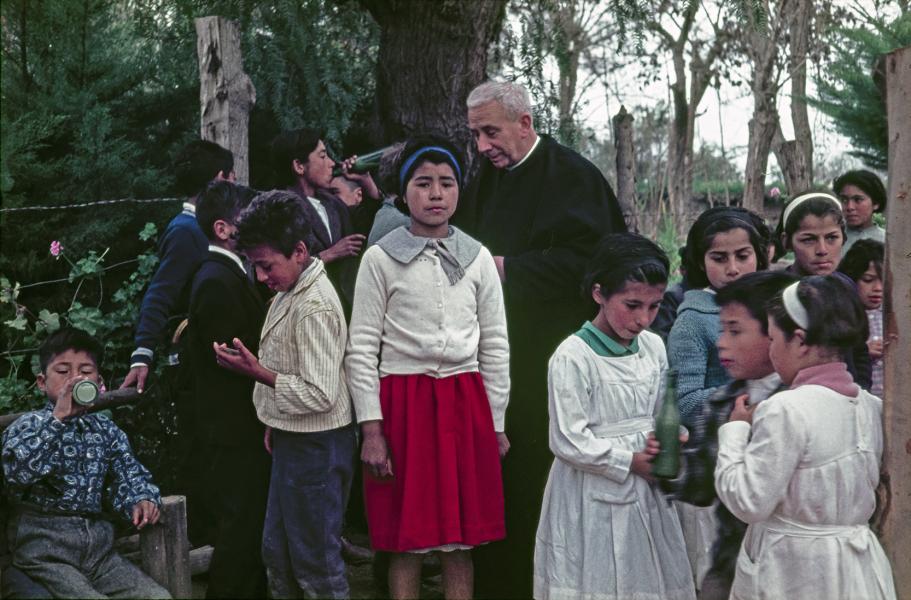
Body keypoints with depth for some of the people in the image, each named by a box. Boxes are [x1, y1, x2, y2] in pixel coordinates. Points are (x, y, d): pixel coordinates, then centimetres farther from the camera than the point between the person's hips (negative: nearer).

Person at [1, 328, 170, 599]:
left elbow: (129, 476, 11)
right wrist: (58, 418, -25)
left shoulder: (106, 430, 14)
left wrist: (141, 500, -13)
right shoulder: (27, 426, -1)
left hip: (99, 548, 5)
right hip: (46, 551, -5)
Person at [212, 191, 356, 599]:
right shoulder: (291, 290, 7)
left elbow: (321, 395, -25)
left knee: (316, 562, 2)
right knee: (277, 553, 19)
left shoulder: (314, 307, -22)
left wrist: (258, 373, -24)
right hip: (291, 439, 10)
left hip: (316, 446, -10)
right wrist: (275, 422, 15)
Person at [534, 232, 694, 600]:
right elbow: (569, 442, -17)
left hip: (643, 490, 6)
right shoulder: (573, 357, -16)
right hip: (593, 495, -6)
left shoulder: (654, 347, 4)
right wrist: (631, 461, -14)